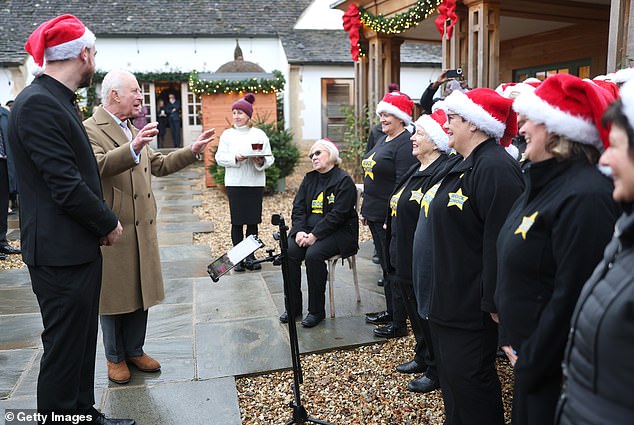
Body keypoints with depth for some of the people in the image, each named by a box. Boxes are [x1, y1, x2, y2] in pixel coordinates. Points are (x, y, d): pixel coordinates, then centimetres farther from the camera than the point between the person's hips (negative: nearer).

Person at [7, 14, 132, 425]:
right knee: (63, 349, 3)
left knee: (82, 343, 19)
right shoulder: (37, 103, -19)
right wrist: (109, 224, -10)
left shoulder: (57, 100, 12)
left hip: (80, 248, 10)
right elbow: (66, 186, -23)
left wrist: (102, 221, 8)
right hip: (60, 254, -10)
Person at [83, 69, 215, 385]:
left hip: (142, 228, 8)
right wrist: (132, 149, -44)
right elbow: (97, 165, -29)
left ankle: (135, 351, 31)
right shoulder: (89, 130, -11)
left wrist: (192, 151, 12)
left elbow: (159, 165, 21)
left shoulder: (133, 131, 16)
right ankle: (115, 358, 24)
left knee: (141, 291, 15)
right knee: (114, 295, 7)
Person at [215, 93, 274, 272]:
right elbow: (220, 158, 0)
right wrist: (235, 158, -16)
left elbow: (270, 158, 4)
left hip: (255, 183, 1)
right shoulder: (227, 134, 7)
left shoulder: (260, 134, 7)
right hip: (235, 183, -1)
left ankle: (250, 256, 15)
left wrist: (261, 162, -16)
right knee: (237, 221, 1)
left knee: (253, 221, 5)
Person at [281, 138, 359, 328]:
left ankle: (317, 310, -13)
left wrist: (315, 235, -22)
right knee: (289, 252, -20)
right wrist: (299, 231, -11)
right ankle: (293, 306, -5)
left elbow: (337, 215, -17)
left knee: (313, 254, -30)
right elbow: (298, 207, 7)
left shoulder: (343, 181, -8)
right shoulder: (309, 178, 14)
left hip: (338, 232, -6)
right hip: (308, 228, 6)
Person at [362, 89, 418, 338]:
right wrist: (366, 209, 20)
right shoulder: (382, 140, 15)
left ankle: (399, 323, 11)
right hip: (376, 214, 10)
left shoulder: (405, 144, -16)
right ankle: (390, 311, 32)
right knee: (386, 266, 18)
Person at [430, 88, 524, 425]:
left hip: (472, 305, -10)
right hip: (450, 298, 10)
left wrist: (494, 302, -23)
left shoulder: (495, 168, -21)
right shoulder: (466, 164, 13)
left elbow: (499, 241, -26)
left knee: (468, 379, 3)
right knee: (451, 375, 21)